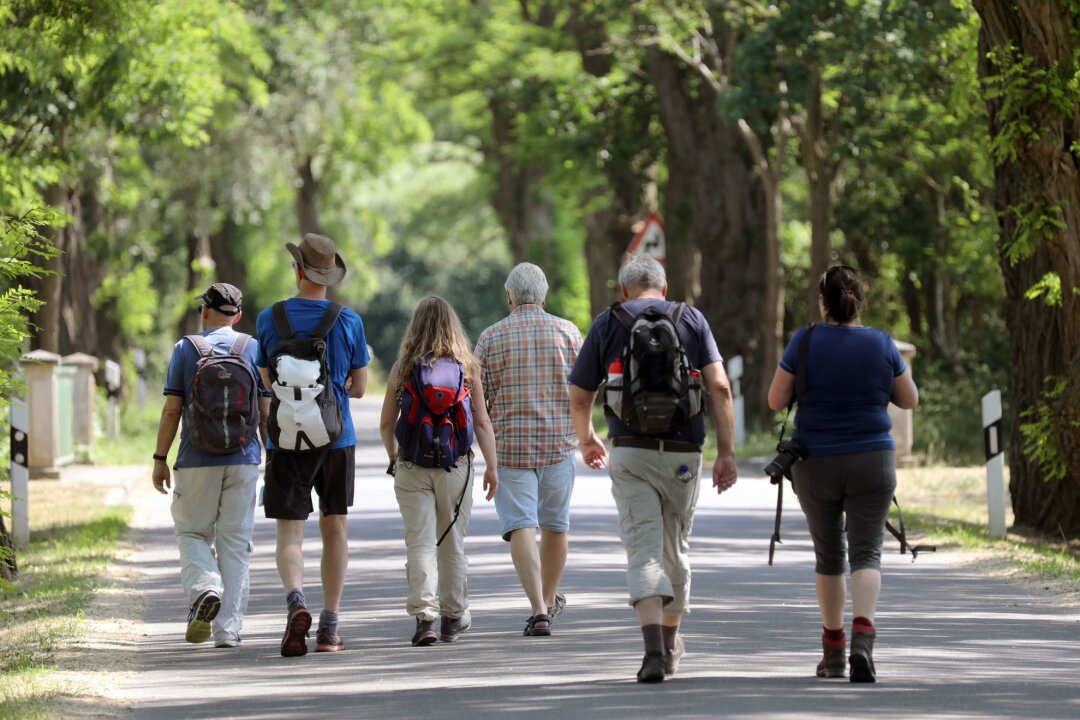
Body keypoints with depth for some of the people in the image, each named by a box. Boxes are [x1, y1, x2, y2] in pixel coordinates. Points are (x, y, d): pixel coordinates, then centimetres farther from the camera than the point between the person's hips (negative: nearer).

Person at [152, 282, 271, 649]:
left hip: (197, 461, -2)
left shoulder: (185, 349, -1)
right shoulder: (254, 350, 4)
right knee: (235, 542, 6)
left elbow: (172, 411, -3)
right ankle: (228, 629, 2)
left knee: (192, 533, 12)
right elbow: (266, 413, 3)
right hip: (243, 460, 2)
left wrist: (160, 459, 4)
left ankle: (205, 587, -17)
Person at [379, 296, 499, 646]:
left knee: (420, 542, -2)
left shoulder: (402, 369, -2)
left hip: (411, 468, -1)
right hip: (455, 466, 1)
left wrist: (393, 457, 22)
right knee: (452, 543, 13)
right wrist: (491, 467, 7)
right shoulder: (466, 368, -2)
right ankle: (453, 617, 22)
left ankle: (424, 614, -16)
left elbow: (386, 424, 4)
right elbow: (482, 423, -2)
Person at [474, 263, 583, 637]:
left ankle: (538, 609, -20)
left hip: (510, 444, -2)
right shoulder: (568, 332, 1)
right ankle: (549, 599, 36)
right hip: (559, 443, 2)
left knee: (521, 526, -5)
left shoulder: (491, 337, -3)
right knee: (555, 524, 18)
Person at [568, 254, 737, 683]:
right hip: (683, 453, 2)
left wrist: (586, 440, 29)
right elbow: (719, 387, -3)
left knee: (643, 550, -6)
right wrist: (727, 452, -2)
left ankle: (654, 649, -24)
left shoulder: (608, 323, 6)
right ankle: (670, 646, 32)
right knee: (676, 547, 18)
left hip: (630, 451, -2)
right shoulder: (691, 320, 8)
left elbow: (579, 398, 9)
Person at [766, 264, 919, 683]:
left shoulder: (806, 343, -7)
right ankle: (863, 637, -27)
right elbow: (910, 400, 6)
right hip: (871, 463, 0)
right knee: (866, 554, -3)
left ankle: (832, 651, 23)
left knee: (828, 555, 16)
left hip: (816, 467, 0)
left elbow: (775, 401, -3)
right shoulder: (882, 345, -3)